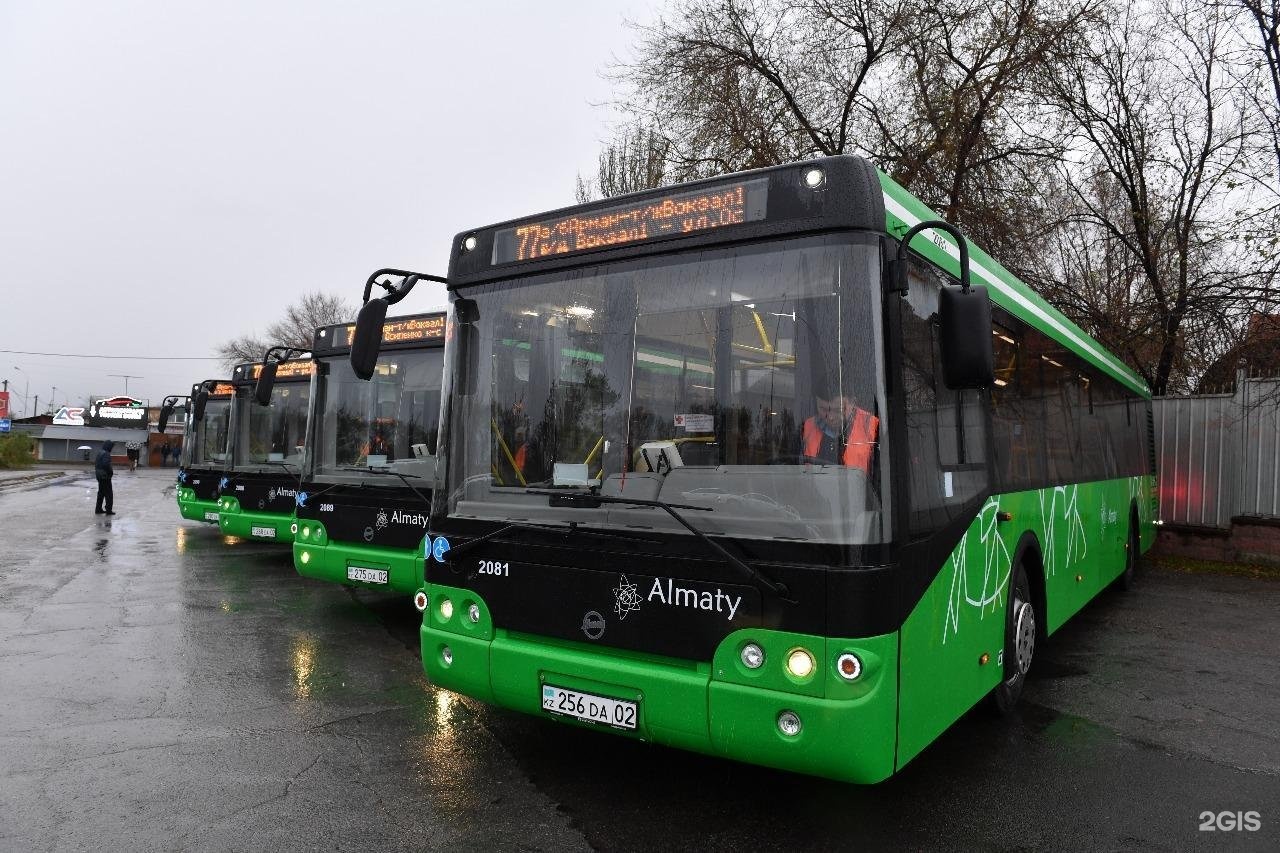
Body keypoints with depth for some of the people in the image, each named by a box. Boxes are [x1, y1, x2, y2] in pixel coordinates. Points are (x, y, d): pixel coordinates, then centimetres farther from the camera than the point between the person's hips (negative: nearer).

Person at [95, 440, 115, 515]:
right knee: (109, 494, -1)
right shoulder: (106, 454, -19)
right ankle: (108, 510, 2)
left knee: (101, 492, 17)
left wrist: (97, 470, 17)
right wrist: (110, 472, -14)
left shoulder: (100, 453, 10)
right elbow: (106, 464, -28)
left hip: (99, 475, 9)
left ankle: (98, 509, 22)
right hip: (105, 476, -9)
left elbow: (95, 462, 16)